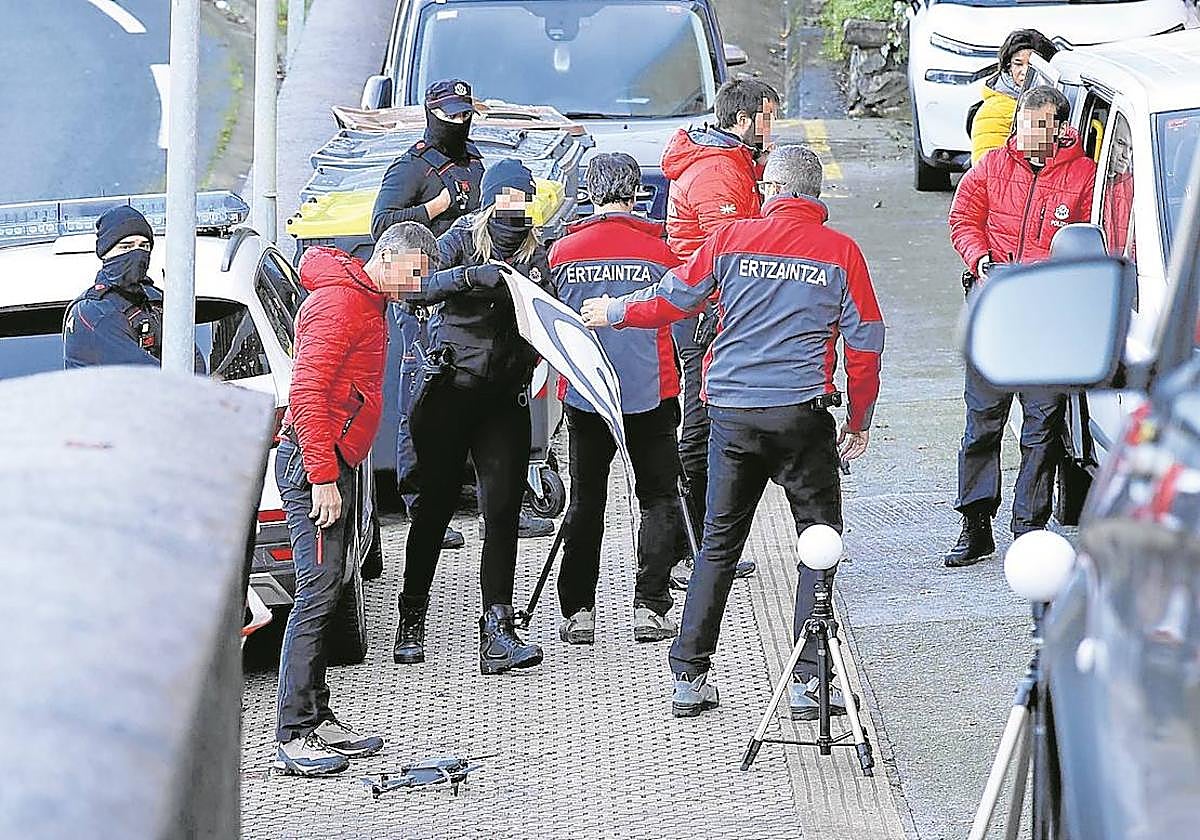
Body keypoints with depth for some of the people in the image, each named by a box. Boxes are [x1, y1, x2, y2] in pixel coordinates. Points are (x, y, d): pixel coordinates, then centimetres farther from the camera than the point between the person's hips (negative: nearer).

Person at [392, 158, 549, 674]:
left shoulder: (536, 258, 12)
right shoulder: (462, 241, 1)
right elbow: (418, 287, -16)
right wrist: (469, 275, -30)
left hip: (506, 400, 3)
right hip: (449, 392, -3)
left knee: (502, 513, -7)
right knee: (433, 506, 3)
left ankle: (497, 631, -11)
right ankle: (411, 621, 17)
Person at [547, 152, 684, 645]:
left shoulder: (563, 252, 0)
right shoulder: (656, 250, -5)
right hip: (651, 393, -2)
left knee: (585, 501, 10)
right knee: (658, 498, 8)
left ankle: (578, 611, 6)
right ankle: (650, 608, 1)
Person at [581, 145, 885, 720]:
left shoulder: (733, 239, 3)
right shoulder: (841, 252, 0)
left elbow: (671, 300, 11)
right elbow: (865, 343, 2)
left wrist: (614, 312, 30)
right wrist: (860, 421, 14)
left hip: (732, 413, 2)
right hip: (802, 414, -2)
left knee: (719, 543, 13)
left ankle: (689, 677, 13)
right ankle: (809, 681, 0)